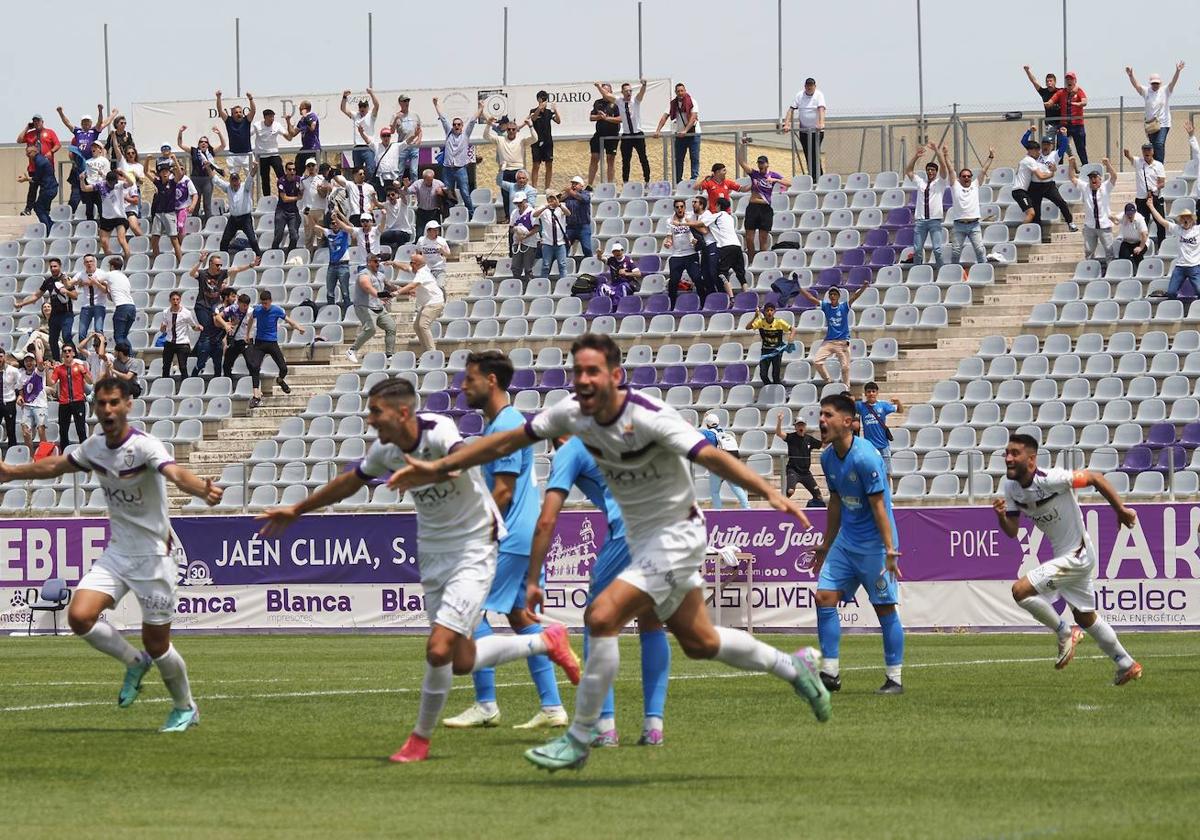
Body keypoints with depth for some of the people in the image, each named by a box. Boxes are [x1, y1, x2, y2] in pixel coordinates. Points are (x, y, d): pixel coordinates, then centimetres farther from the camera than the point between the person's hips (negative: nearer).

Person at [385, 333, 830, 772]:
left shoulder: (650, 417, -26)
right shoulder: (573, 413, -7)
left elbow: (711, 456, -33)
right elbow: (508, 440, 1)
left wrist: (770, 493, -45)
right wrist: (439, 467, -2)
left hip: (677, 534, -8)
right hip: (642, 538, 8)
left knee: (603, 617, -21)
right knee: (699, 642, 18)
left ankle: (579, 740, -11)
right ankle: (794, 667, 41)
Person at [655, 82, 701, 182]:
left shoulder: (692, 102, -10)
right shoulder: (673, 104, 2)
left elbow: (693, 117, -20)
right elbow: (664, 117, -3)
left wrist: (685, 131, -30)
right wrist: (658, 131, -16)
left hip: (693, 133, -4)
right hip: (679, 135, 4)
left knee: (694, 158, -4)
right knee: (678, 159, 6)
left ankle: (694, 179, -1)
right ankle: (677, 181, 12)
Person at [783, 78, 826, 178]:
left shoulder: (819, 95, -5)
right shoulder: (799, 96, 4)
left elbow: (821, 109, -19)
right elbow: (791, 109, 1)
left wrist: (821, 123, -35)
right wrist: (787, 124, -12)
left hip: (816, 130, -4)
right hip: (803, 130, 4)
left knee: (815, 154, -11)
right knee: (808, 155, 8)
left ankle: (816, 177, -9)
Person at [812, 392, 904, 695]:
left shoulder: (866, 457, -19)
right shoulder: (828, 457, 4)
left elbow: (879, 506, -19)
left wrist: (890, 551, -21)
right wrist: (825, 545, 21)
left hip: (874, 544, -8)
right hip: (845, 542, 8)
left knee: (885, 609, -1)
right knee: (824, 598, -2)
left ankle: (894, 679, 6)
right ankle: (830, 673, 2)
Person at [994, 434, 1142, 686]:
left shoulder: (1051, 480, -26)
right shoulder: (1011, 487, -2)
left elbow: (1095, 478, -19)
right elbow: (1012, 531, 2)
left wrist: (1121, 510, -13)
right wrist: (1001, 516, -19)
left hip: (1078, 556, -9)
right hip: (1063, 556, 9)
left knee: (1021, 590, -20)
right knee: (1085, 617, 22)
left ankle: (1065, 632, -2)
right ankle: (1126, 665, 37)